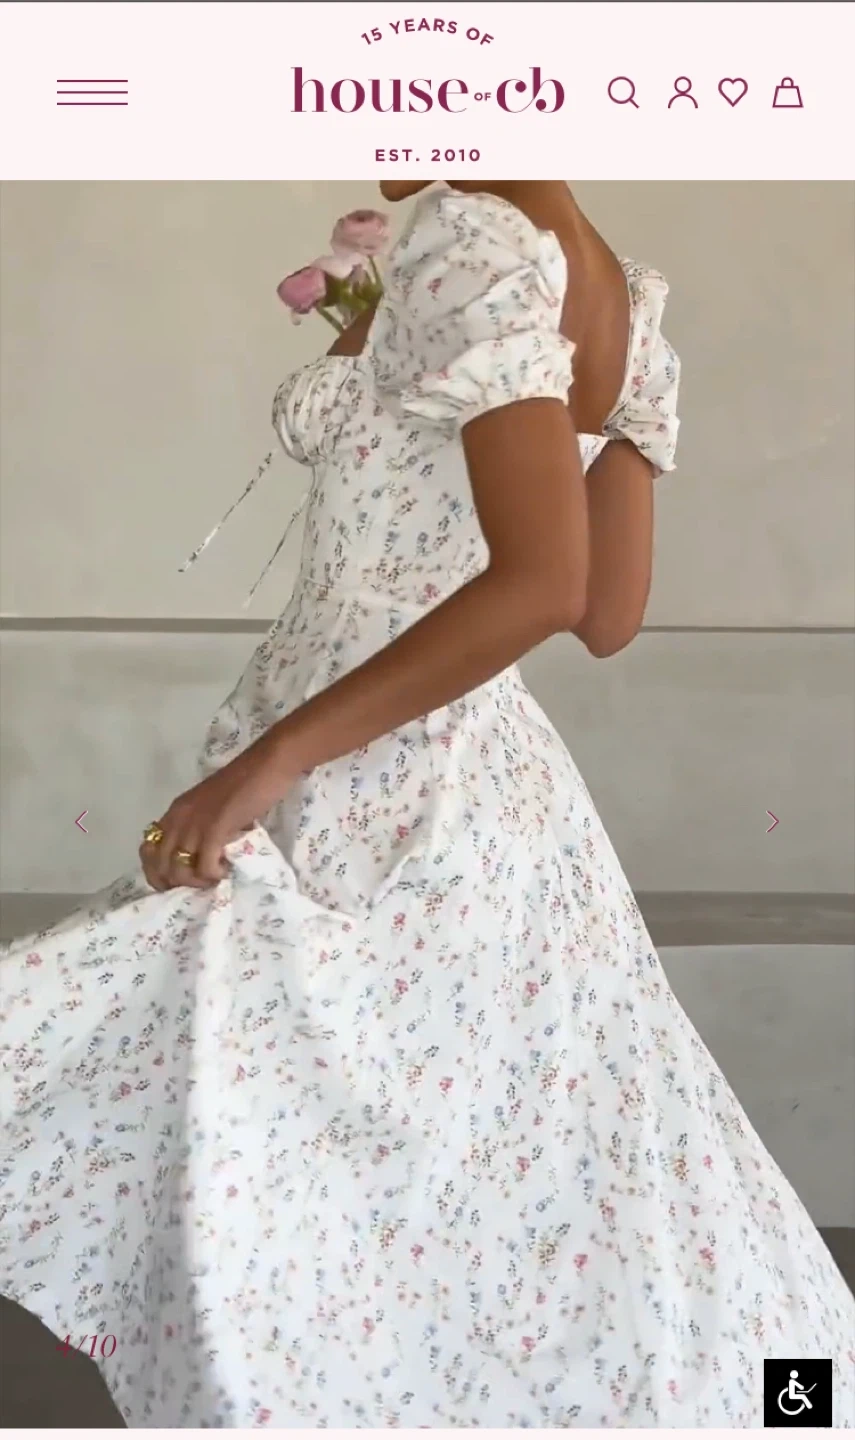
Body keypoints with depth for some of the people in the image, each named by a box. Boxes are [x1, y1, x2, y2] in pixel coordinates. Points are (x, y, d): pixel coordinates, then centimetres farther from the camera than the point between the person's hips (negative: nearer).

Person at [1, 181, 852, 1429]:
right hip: (491, 786, 10)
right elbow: (609, 614, 12)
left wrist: (274, 758, -23)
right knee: (556, 1188, 19)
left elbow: (542, 584, -26)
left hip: (366, 799, -9)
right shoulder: (626, 307, 9)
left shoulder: (475, 238, -15)